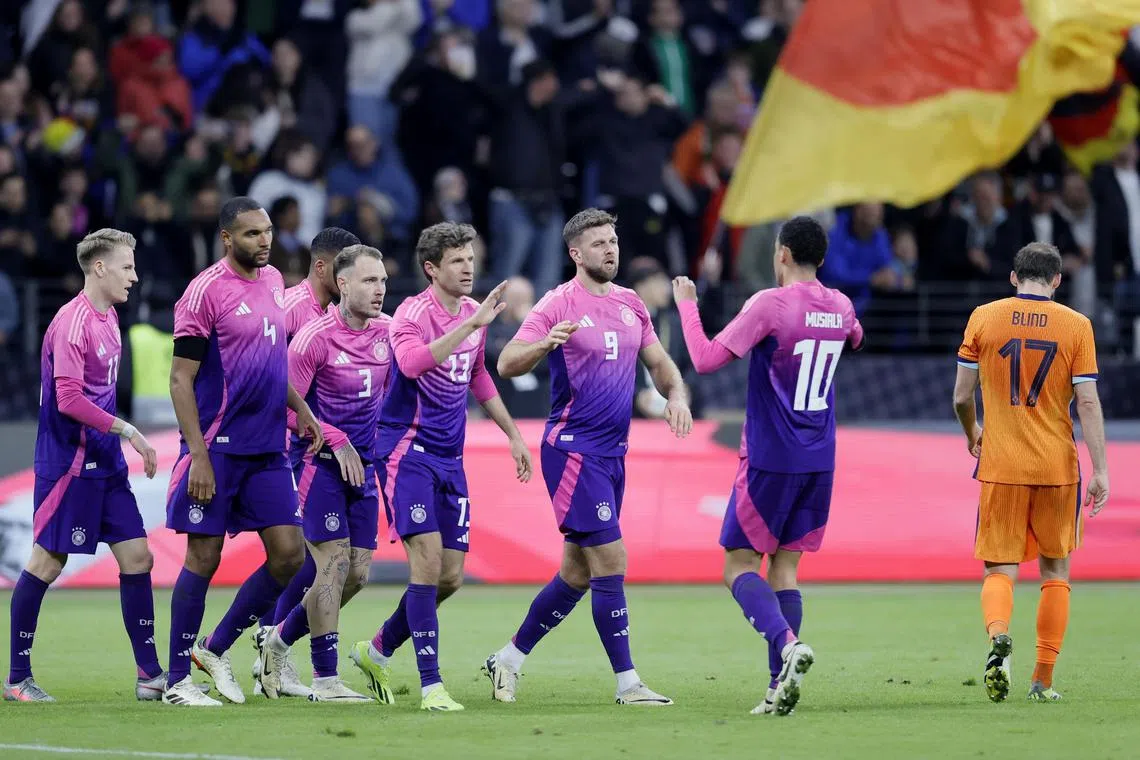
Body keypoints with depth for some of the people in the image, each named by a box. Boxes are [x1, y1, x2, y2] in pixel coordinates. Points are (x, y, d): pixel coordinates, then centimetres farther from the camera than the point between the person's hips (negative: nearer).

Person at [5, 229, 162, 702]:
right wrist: (126, 430, -20)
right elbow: (69, 399, -23)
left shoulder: (107, 317, 12)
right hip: (68, 463, -9)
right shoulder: (72, 323, -16)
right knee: (47, 562, -3)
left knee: (136, 557, 4)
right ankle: (17, 679, 5)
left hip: (105, 464, 9)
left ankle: (150, 675, 6)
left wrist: (124, 440, 16)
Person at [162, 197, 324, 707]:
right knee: (203, 558, -3)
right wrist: (198, 455, -18)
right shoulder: (205, 292, -12)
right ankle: (177, 680, 7)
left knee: (289, 554, 0)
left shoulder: (273, 280, 11)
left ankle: (217, 647, 16)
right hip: (218, 449, -7)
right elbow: (181, 380, -12)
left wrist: (301, 409, 12)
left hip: (268, 451, 7)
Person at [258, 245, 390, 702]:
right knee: (334, 563, -11)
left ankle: (280, 640, 24)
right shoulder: (314, 337, -13)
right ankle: (325, 679, -5)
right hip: (320, 463, -7)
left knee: (357, 572, 4)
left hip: (363, 464, 7)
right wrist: (336, 441, -16)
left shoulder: (388, 330, 5)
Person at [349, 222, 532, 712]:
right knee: (428, 559, -18)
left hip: (449, 458, 8)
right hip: (407, 449, -8)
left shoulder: (474, 314, 10)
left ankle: (378, 650, 28)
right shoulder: (413, 314, -14)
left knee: (449, 577, 6)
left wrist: (512, 433, 26)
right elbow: (413, 363, -36)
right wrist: (471, 324, -39)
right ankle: (431, 685, -16)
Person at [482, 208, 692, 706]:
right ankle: (627, 683, -7)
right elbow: (506, 365, -18)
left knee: (577, 575, 11)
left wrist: (677, 396, -4)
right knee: (611, 563, -11)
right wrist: (543, 344, -38)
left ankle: (508, 660, 24)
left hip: (612, 455, 8)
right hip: (573, 451, -8)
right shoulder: (559, 305, -10)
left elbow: (659, 363, 18)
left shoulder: (631, 304, 11)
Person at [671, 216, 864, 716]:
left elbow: (706, 360, -15)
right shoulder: (839, 308, 6)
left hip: (769, 459, -6)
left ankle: (787, 643, -24)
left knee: (739, 566, 1)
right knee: (785, 566, 9)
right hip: (819, 460, 6)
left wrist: (687, 305, -1)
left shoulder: (770, 304, -14)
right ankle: (780, 688, 1)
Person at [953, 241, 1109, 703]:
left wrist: (972, 434, 24)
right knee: (1055, 571, 14)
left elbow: (961, 397, 4)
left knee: (1000, 568, 4)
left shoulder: (983, 318, 0)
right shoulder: (1076, 326, -2)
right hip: (1058, 466, 0)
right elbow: (1088, 403, -7)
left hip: (1000, 465, 0)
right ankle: (1043, 680, 12)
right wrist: (1101, 470, -5)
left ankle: (998, 638, -28)